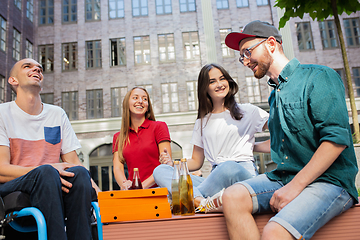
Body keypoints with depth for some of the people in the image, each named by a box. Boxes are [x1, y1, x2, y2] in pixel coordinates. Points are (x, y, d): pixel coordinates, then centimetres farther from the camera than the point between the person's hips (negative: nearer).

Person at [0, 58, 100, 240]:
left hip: (54, 190, 3)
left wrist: (95, 189, -11)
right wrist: (47, 170, -24)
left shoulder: (58, 114, 16)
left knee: (80, 173, -28)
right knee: (46, 171, -34)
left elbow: (73, 162, 9)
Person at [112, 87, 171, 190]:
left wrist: (143, 185, -15)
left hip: (157, 189, -2)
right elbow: (117, 168, 7)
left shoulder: (159, 126, 7)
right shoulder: (118, 137, 18)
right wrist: (124, 184, -16)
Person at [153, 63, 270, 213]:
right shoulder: (202, 122, 22)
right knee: (160, 170, -15)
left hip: (244, 173, -3)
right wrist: (173, 163, 3)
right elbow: (196, 161, 21)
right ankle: (205, 202, -38)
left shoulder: (247, 111, 13)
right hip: (215, 179, 4)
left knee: (229, 167, -41)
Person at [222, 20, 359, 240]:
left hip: (328, 180, -7)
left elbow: (337, 139, -16)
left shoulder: (318, 77, -5)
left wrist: (295, 186, -19)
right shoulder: (275, 94, 19)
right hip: (285, 177, 7)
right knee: (233, 196, -18)